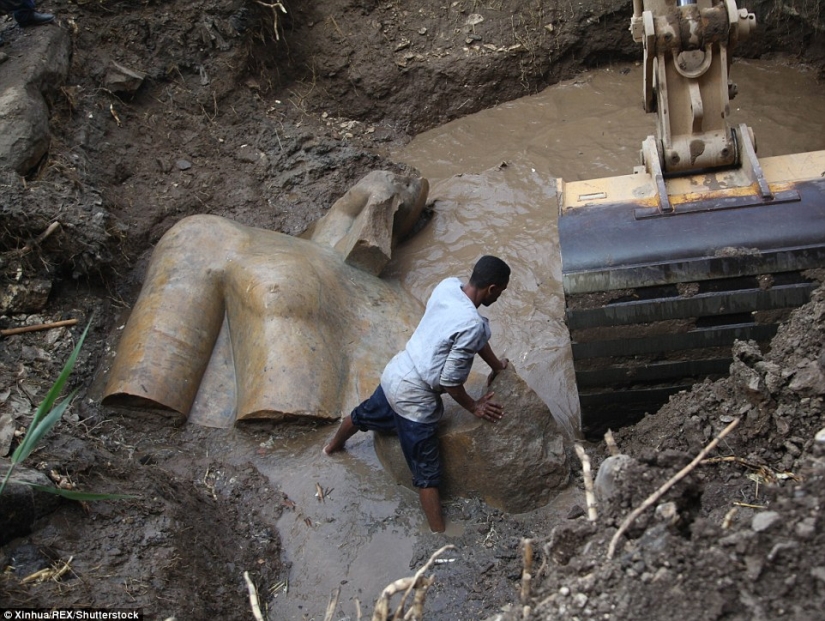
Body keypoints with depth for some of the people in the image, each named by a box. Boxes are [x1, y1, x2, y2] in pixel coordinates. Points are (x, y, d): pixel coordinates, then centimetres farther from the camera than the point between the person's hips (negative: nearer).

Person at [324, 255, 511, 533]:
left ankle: (333, 446, 65)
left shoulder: (447, 286, -5)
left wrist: (496, 365, 24)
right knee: (428, 472, 1)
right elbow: (449, 381, -22)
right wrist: (474, 407, -4)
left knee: (365, 415, 37)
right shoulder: (472, 324, -28)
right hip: (413, 395, -9)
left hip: (395, 372, 9)